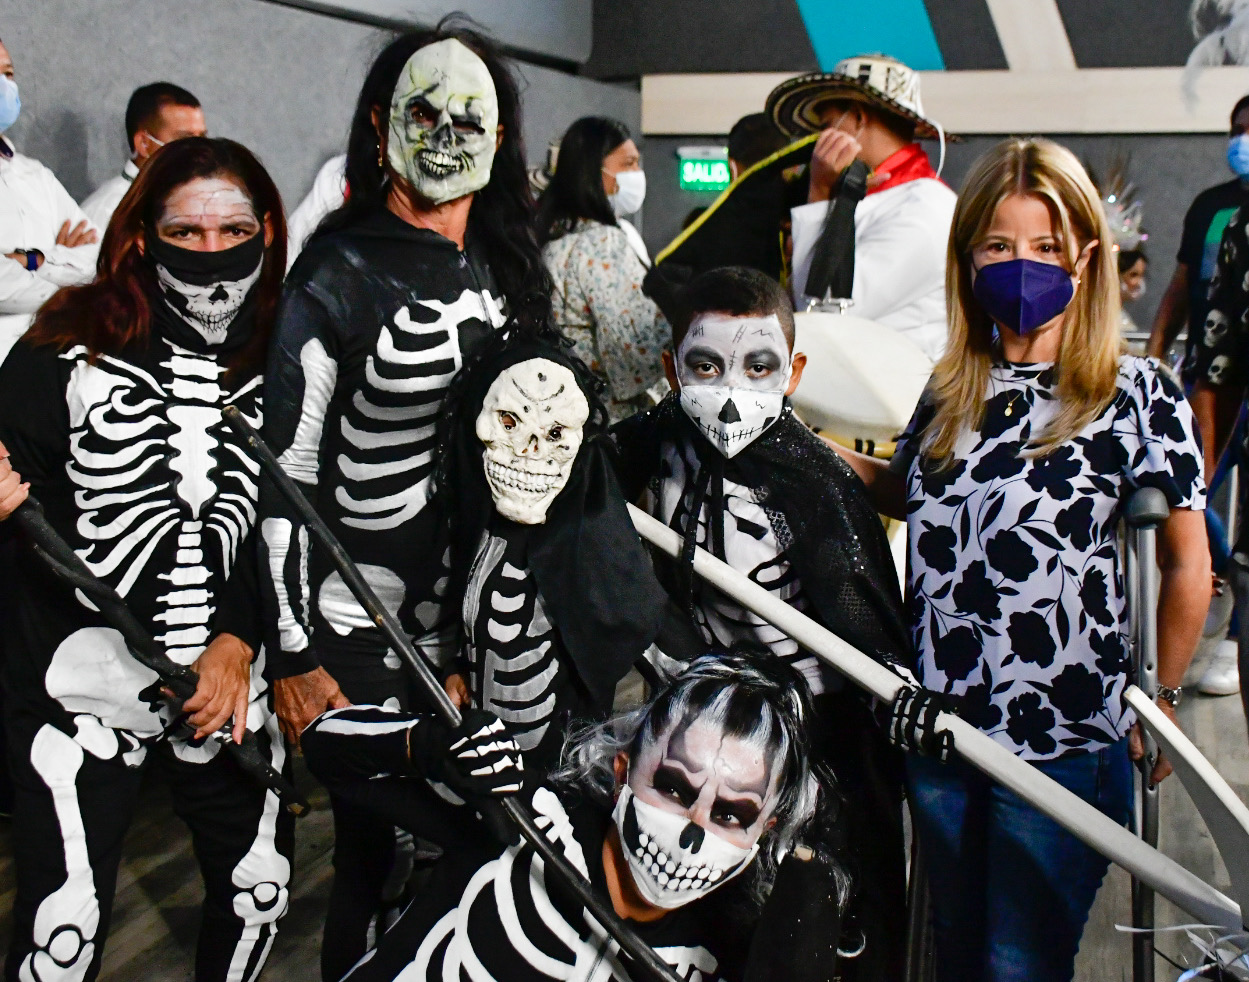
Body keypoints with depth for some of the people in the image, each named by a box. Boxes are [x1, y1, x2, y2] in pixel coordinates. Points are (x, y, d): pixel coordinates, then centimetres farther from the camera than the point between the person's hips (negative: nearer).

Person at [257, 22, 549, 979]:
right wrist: (294, 654, -11)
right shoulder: (338, 278, -10)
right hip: (364, 634, -5)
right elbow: (285, 471, -10)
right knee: (374, 857, 5)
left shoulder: (507, 272, 8)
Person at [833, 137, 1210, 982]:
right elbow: (905, 492, 22)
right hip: (938, 728, 5)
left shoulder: (1138, 394, -10)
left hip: (1065, 745, -5)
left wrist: (1160, 704, -1)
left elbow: (1188, 568, -5)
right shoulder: (952, 390, 5)